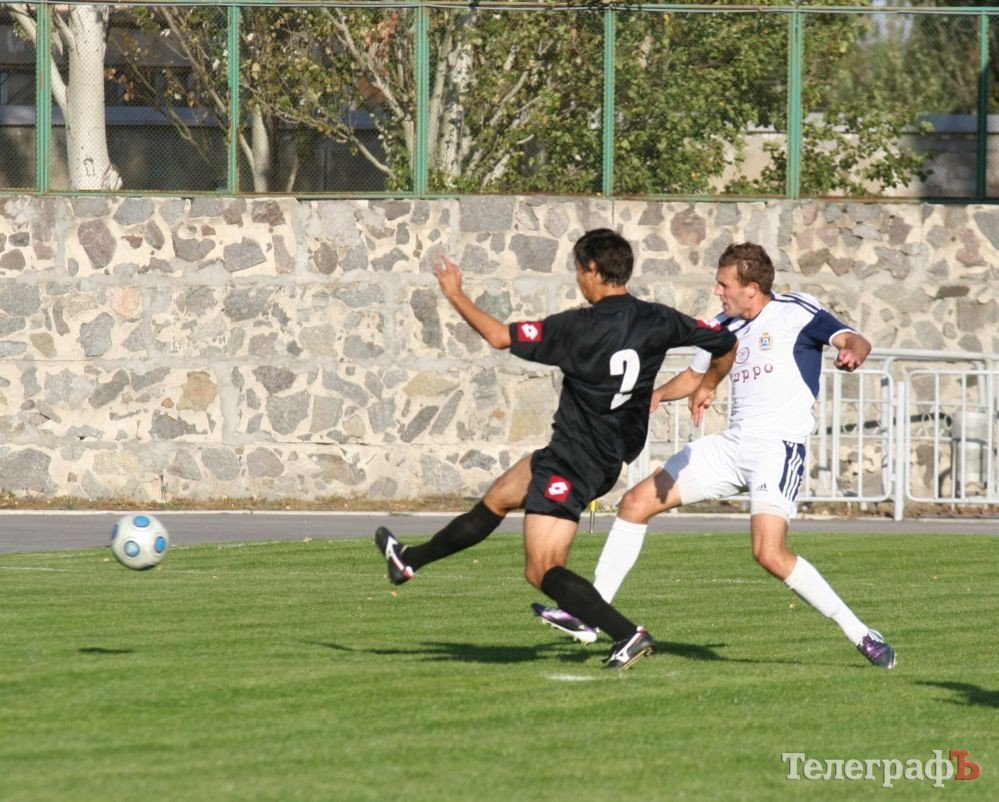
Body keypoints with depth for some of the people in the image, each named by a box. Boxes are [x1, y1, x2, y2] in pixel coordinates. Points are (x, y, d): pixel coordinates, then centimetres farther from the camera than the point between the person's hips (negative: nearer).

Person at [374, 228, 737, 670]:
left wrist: (455, 294, -3)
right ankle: (410, 560, 43)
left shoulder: (581, 327, -22)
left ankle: (628, 635, -19)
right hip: (611, 458, 9)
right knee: (496, 499, 25)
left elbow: (499, 336, -18)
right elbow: (726, 345, 3)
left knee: (542, 571, -6)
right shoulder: (656, 321, -5)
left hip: (573, 461, -9)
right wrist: (705, 388, 24)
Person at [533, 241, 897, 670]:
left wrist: (852, 354, -41)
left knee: (770, 554, -25)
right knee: (636, 502, 5)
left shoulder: (796, 313, -7)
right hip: (732, 445, 8)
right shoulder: (726, 327, 14)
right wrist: (657, 394, 9)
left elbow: (854, 341, -17)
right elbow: (696, 375, 29)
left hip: (779, 446, -8)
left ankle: (860, 634, -13)